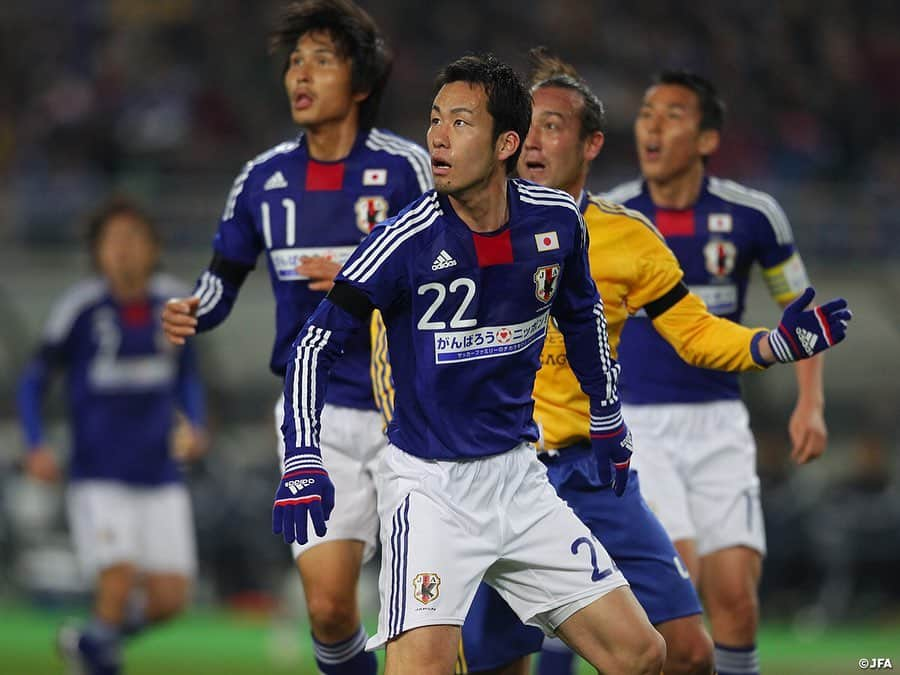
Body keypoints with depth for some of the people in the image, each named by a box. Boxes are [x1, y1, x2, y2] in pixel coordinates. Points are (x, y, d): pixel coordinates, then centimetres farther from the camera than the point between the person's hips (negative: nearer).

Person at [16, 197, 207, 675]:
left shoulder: (172, 301, 3)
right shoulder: (81, 308, -8)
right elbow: (33, 382, 1)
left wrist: (194, 427, 1)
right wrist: (37, 448, -13)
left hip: (160, 476, 4)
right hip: (99, 478, -4)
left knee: (169, 598, -2)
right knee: (120, 583, -19)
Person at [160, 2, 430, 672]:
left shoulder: (404, 168, -6)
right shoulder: (265, 177, 5)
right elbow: (224, 278, 16)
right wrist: (190, 314, -5)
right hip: (318, 416, 2)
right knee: (328, 608, -8)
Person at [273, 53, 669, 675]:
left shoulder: (557, 220, -2)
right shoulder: (408, 240, -15)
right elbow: (317, 345, -11)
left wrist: (608, 416, 25)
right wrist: (302, 459, -22)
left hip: (518, 477, 5)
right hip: (430, 482, -5)